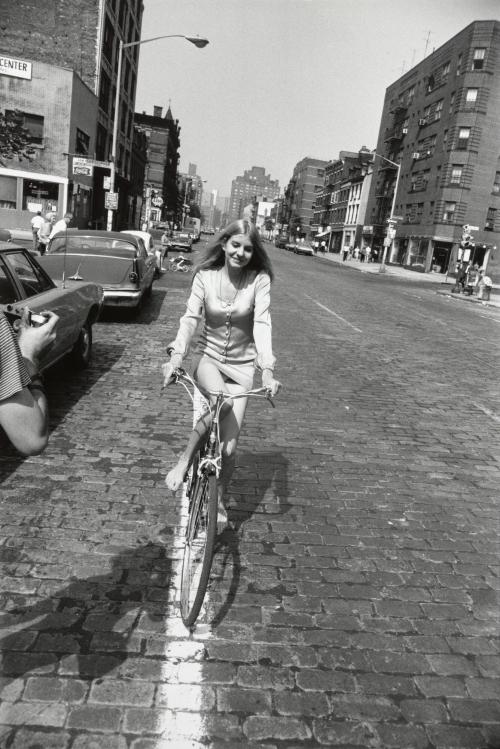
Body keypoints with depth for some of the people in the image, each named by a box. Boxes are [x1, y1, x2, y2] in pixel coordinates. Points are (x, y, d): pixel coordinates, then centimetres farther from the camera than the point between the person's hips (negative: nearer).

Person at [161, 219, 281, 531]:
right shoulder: (205, 275, -7)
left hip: (242, 364, 0)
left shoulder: (259, 280, -10)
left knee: (229, 446, -6)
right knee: (222, 402, -35)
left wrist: (268, 370, -32)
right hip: (209, 356, 0)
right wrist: (177, 356, -30)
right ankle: (185, 459, -16)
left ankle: (220, 500, 20)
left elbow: (262, 323, -20)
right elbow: (191, 317, -15)